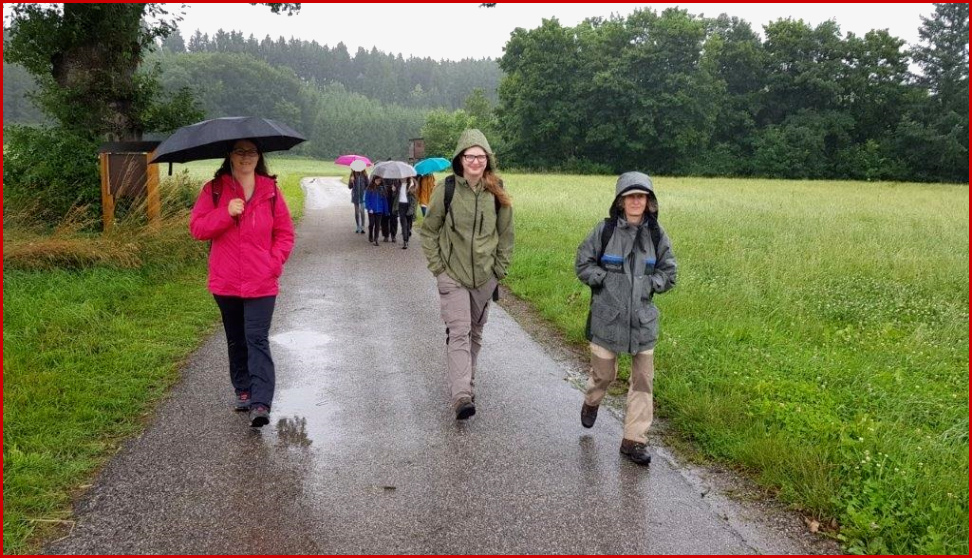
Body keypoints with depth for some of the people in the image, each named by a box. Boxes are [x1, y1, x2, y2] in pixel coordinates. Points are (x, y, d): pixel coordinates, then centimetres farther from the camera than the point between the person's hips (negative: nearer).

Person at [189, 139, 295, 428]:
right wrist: (226, 213, -18)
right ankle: (243, 391, 30)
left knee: (257, 339, -11)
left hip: (261, 282, -2)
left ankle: (261, 403, -14)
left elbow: (285, 232, 6)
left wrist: (275, 262, -7)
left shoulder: (270, 190, 3)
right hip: (226, 282, 2)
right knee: (236, 340, 15)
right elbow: (196, 227, -4)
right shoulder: (214, 190, 3)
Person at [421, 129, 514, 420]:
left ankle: (466, 382, 32)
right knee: (458, 332, -13)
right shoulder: (446, 189, -8)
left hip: (485, 276, 3)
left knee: (475, 332, 14)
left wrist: (500, 269, 6)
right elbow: (429, 230, 2)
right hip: (452, 275, -3)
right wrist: (437, 267, -3)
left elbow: (505, 235, 9)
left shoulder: (497, 194, -1)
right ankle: (462, 396, -17)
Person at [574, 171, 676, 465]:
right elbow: (583, 264, 0)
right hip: (607, 317, -2)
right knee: (604, 373, 10)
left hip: (642, 318, 2)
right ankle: (591, 403, 45)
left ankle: (634, 440, 14)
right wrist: (607, 280, -11)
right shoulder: (605, 230, -6)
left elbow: (668, 274, 8)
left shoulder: (657, 235, 1)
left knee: (643, 380, 3)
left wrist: (647, 284, -7)